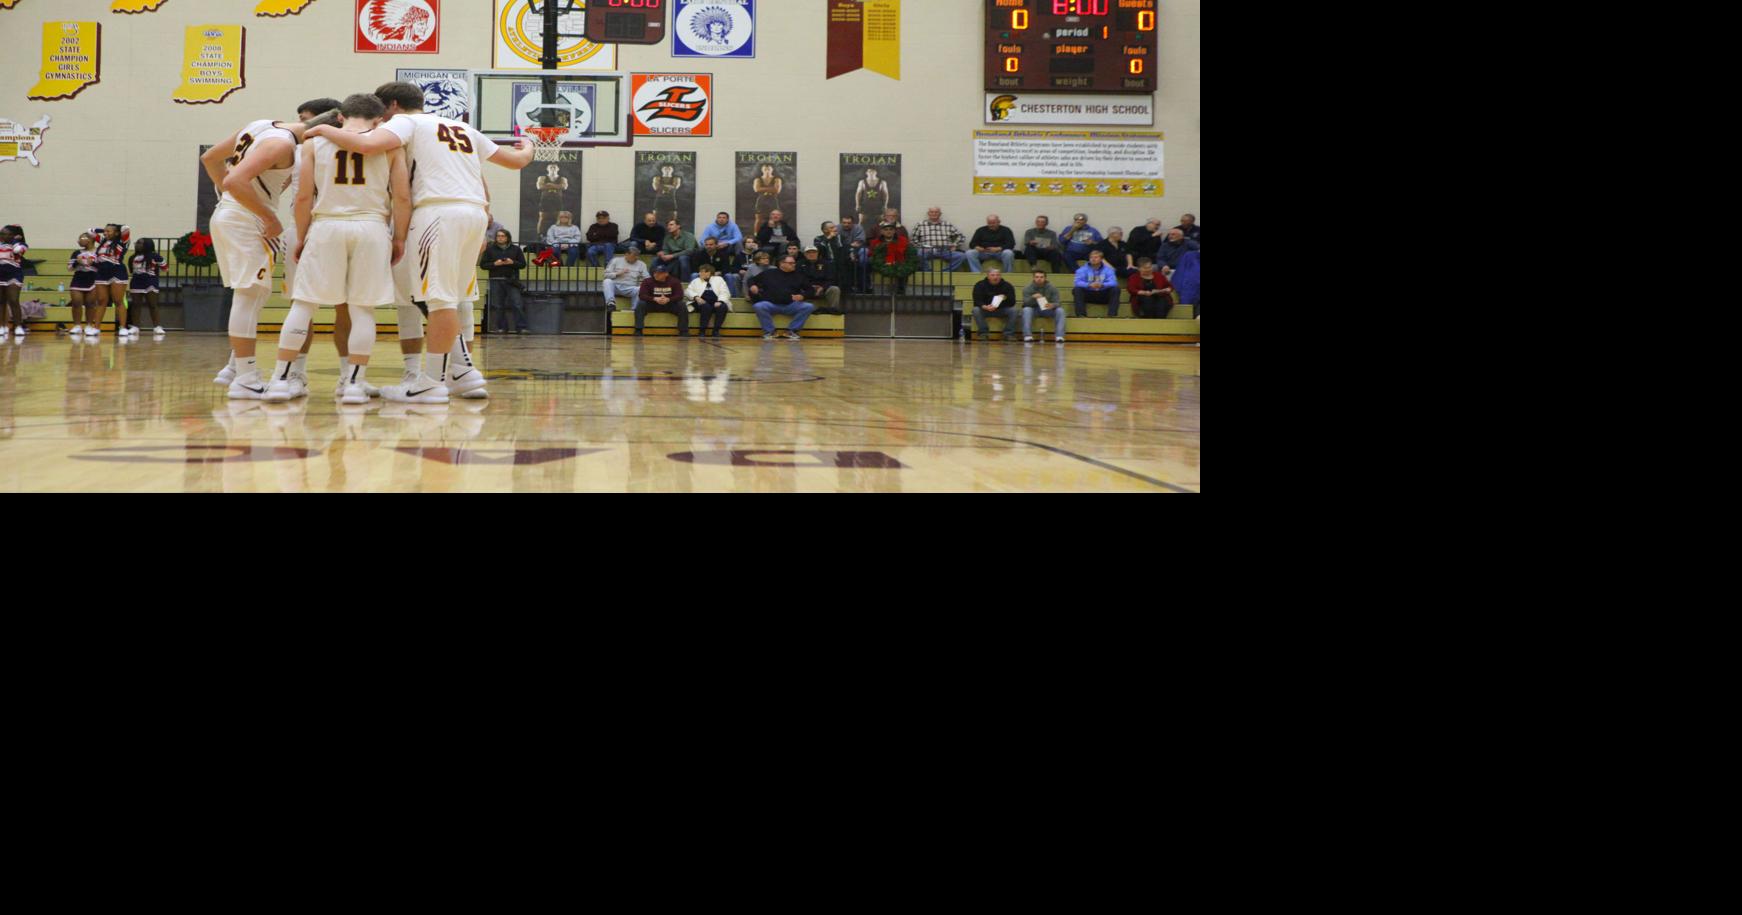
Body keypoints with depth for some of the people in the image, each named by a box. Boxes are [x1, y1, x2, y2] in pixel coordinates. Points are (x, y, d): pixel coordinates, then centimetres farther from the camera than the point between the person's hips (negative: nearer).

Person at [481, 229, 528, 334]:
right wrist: (494, 264, -10)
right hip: (496, 281, 1)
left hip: (511, 281, -1)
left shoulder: (516, 249, 7)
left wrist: (512, 262, -12)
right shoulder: (490, 249, 7)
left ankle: (521, 327, -8)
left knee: (517, 304, -9)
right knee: (498, 306, 2)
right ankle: (502, 328, 10)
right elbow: (482, 264, 5)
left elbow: (523, 264, 6)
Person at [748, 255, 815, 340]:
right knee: (759, 306, -34)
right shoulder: (768, 274, 11)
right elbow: (752, 280, 20)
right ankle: (769, 331, -15)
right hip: (771, 304, -2)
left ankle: (792, 330, -9)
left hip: (791, 305, 2)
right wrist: (752, 286, -4)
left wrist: (802, 295, -7)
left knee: (809, 307, -22)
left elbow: (809, 289, 15)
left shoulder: (798, 276, 14)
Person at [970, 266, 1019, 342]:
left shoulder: (1007, 286, -4)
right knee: (976, 310, -31)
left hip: (1002, 310, 1)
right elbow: (977, 301, -14)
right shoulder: (980, 285, -7)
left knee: (1013, 311, -27)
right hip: (985, 309, -1)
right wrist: (985, 307, -36)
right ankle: (984, 333, -24)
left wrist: (1006, 299, -34)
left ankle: (1008, 334, -20)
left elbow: (1012, 303, -10)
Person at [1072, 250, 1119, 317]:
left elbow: (1113, 282, -13)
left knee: (1116, 289, -24)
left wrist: (1102, 285, -34)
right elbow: (1078, 282, -14)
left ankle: (1112, 314, -33)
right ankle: (1081, 314, -38)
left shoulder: (1107, 269, 2)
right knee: (1077, 290, -27)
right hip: (1088, 294, 0)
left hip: (1103, 296, 0)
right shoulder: (1083, 269, 1)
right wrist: (1089, 285, -34)